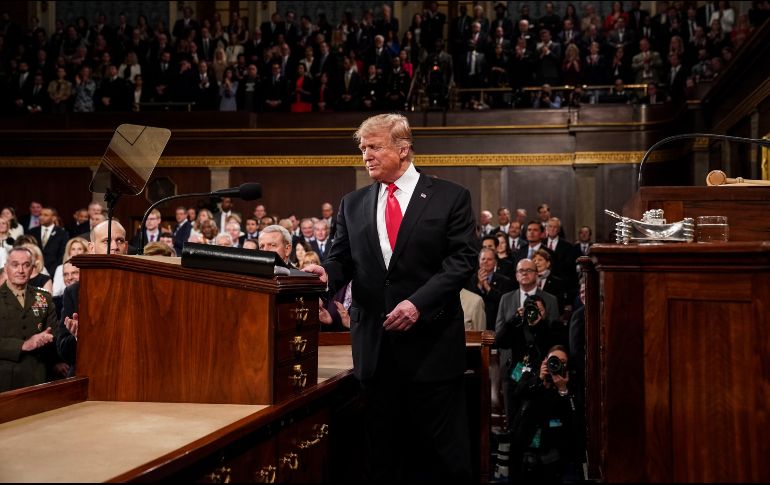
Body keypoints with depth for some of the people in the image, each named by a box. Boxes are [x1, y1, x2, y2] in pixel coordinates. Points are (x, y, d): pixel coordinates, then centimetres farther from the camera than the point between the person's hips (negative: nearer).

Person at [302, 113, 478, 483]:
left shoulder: (450, 197, -1)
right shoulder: (353, 205, 11)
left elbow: (462, 260, -8)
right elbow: (343, 261, 8)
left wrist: (419, 302, -19)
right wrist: (326, 272, -15)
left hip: (430, 341, -3)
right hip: (374, 344, 4)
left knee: (440, 453, 6)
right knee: (381, 452, 12)